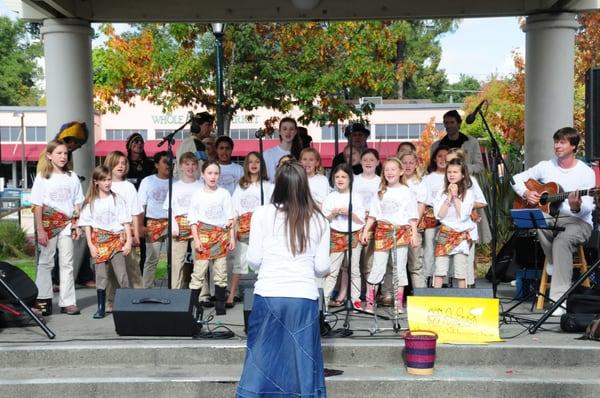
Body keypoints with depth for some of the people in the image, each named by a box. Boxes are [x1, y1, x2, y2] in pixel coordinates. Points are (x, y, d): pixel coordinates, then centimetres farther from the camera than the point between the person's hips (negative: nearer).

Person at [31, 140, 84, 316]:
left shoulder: (72, 177, 7)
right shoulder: (43, 177, -2)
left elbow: (77, 203, 10)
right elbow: (37, 205, -5)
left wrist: (76, 225, 3)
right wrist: (40, 229, -11)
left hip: (67, 224, 3)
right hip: (48, 222, -2)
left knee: (67, 263, 2)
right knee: (45, 261, 4)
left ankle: (67, 302, 5)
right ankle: (43, 300, 12)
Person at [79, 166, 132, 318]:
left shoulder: (117, 199, 4)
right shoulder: (91, 202, 5)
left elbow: (126, 222, 3)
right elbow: (87, 225, 4)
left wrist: (128, 241, -4)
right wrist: (90, 245, -3)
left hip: (116, 239, -1)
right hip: (99, 240, 1)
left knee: (122, 275, -5)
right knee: (100, 275, 3)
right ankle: (101, 308, 8)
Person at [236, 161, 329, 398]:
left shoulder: (263, 214, -1)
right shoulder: (318, 220, 3)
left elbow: (253, 261, 0)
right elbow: (322, 268, 3)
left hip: (268, 297, -1)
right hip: (304, 298, 1)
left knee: (262, 362, 8)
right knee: (304, 365, 9)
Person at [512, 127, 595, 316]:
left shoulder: (586, 172, -2)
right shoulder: (546, 166, 9)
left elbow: (587, 209, -10)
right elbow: (517, 179, 16)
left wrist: (577, 208, -33)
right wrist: (526, 193, -4)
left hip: (577, 221, -3)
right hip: (549, 218, 3)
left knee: (562, 240, -38)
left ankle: (559, 299, -40)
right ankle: (555, 264, -12)